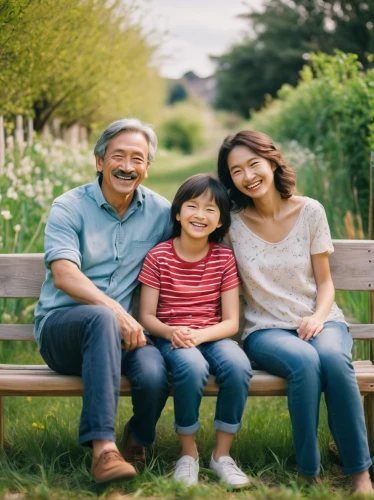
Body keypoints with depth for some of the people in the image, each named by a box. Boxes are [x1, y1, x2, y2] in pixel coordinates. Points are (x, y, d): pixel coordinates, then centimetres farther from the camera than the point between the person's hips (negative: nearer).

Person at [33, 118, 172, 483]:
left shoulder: (159, 211, 8)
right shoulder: (69, 208, -2)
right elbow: (64, 276, -15)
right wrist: (116, 312, -29)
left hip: (122, 330, 3)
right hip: (61, 326, -3)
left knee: (154, 375, -30)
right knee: (102, 319, -38)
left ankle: (138, 439, 7)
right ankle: (103, 447, -40)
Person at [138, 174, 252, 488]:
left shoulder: (224, 258, 3)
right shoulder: (159, 257, -2)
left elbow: (231, 321, 0)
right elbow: (147, 316, -2)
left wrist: (199, 335, -19)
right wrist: (170, 332, -23)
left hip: (212, 336, 2)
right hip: (171, 337, -2)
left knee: (238, 365, -31)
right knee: (193, 368, -36)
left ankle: (222, 455, -11)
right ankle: (188, 454, -12)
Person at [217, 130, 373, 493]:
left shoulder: (310, 211, 1)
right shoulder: (232, 222, -1)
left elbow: (324, 282, 4)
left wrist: (319, 316, -12)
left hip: (318, 322, 1)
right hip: (266, 330, -1)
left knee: (332, 357, -35)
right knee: (304, 361, -35)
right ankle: (308, 473, -22)